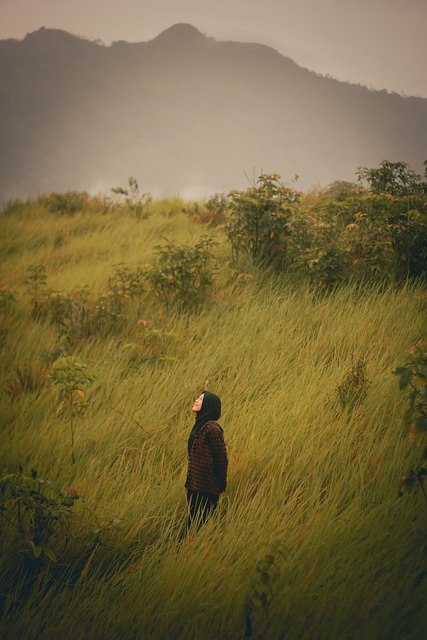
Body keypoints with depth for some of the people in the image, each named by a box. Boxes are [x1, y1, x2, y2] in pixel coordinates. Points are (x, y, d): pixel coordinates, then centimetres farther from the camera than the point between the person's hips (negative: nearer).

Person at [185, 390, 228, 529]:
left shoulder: (212, 429, -18)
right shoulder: (200, 425, 11)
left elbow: (222, 459, -17)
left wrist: (220, 486, -12)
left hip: (206, 490, -9)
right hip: (195, 487, 9)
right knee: (192, 523, 15)